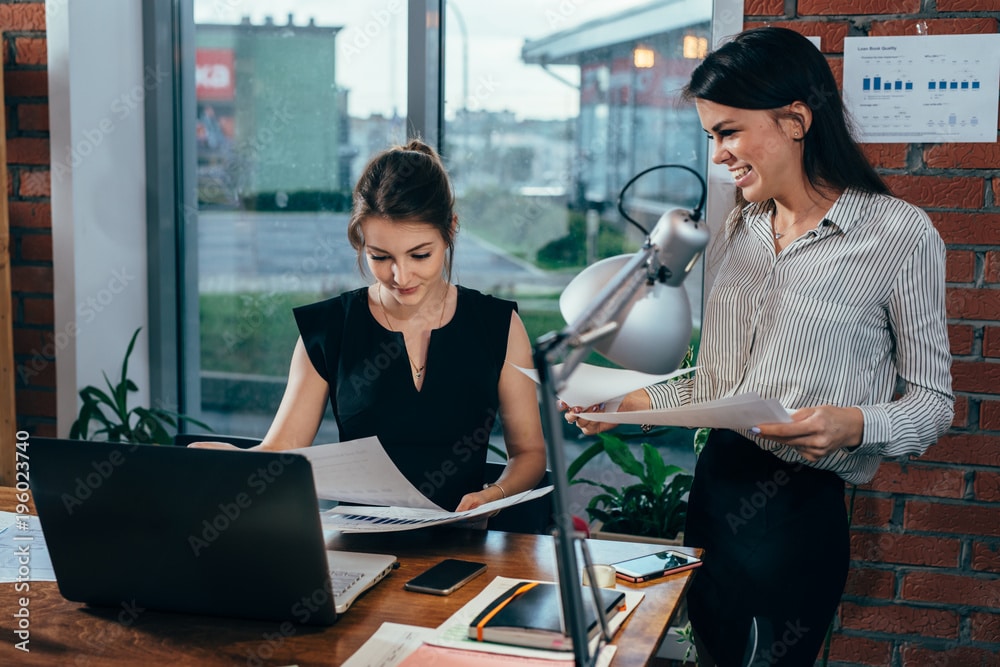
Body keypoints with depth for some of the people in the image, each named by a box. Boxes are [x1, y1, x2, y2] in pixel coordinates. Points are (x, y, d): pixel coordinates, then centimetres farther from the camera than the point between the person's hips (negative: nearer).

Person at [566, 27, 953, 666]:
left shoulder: (900, 234, -9)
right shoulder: (743, 228, 10)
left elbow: (932, 402, -6)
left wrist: (854, 425, -24)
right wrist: (631, 402, 3)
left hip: (798, 511, -6)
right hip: (715, 486, 6)